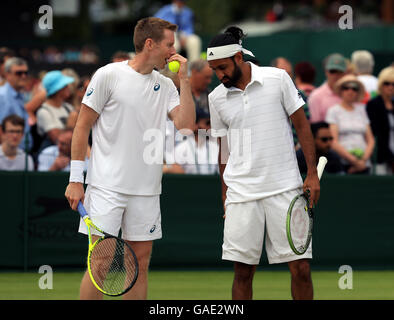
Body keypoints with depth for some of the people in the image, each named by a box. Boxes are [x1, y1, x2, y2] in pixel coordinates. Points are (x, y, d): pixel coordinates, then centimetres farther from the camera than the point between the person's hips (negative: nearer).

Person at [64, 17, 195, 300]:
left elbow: (186, 125, -2)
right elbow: (83, 126, -1)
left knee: (141, 261, 4)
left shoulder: (166, 86, 11)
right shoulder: (109, 75, -3)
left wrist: (184, 78, -3)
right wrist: (75, 180, -5)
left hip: (146, 191, 5)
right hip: (107, 188, -5)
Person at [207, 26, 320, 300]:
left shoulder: (278, 79, -1)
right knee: (243, 272, -1)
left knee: (301, 268, -5)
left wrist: (312, 173, -3)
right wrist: (226, 194, 14)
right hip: (241, 193, 2)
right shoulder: (216, 98, 8)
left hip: (285, 188, -2)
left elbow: (302, 126, 3)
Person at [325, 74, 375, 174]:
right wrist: (354, 161, -9)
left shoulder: (361, 110, 17)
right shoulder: (333, 111, 4)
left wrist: (364, 159, -3)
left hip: (363, 165, 4)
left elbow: (370, 140, 16)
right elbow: (334, 142, -4)